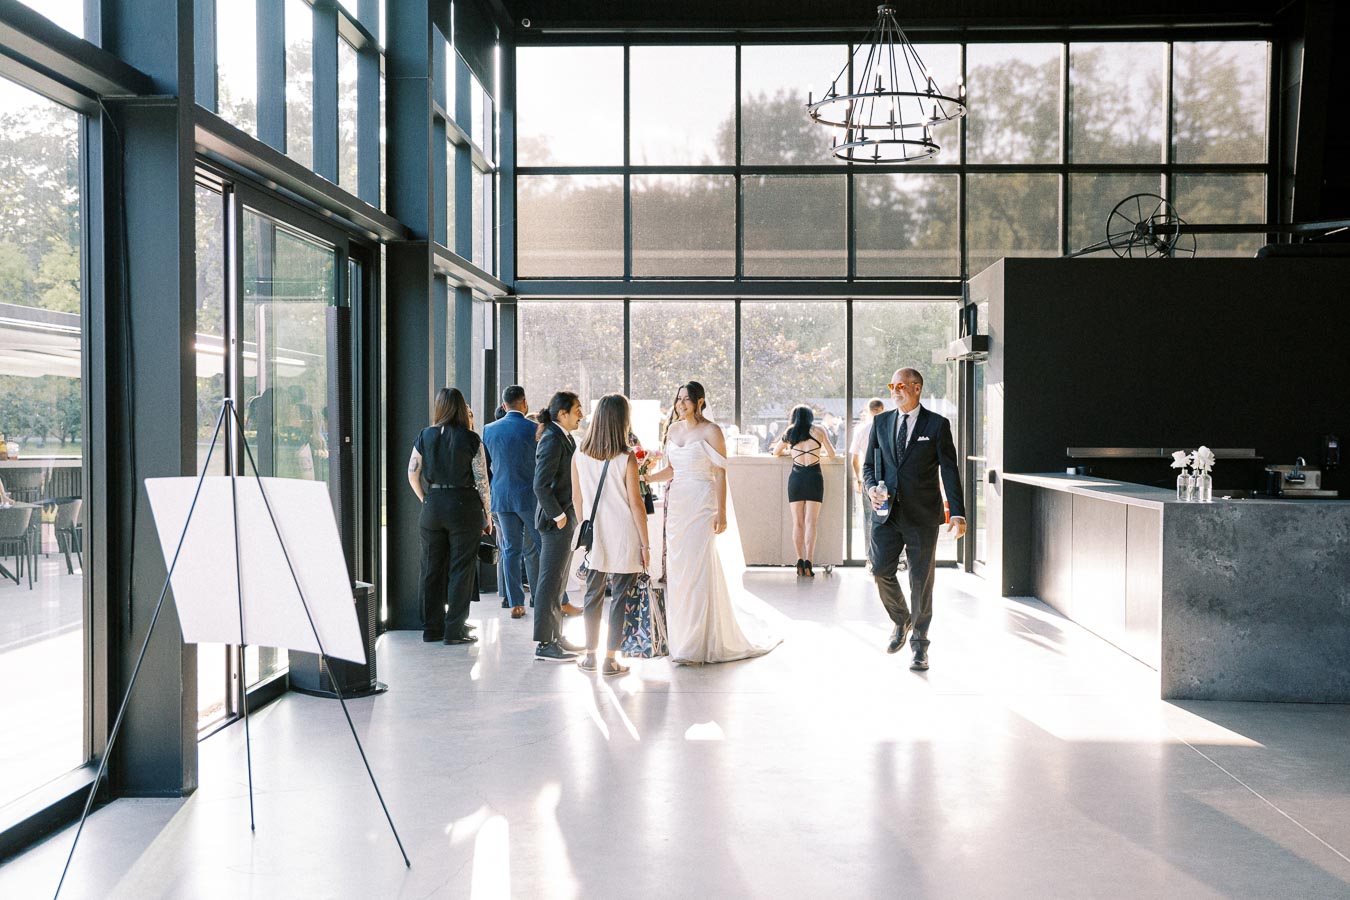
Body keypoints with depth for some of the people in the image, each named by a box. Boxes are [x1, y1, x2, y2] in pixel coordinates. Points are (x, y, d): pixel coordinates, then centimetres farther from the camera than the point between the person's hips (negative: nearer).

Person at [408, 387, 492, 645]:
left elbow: (412, 474, 3)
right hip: (464, 504, -3)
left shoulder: (424, 437, 2)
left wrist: (425, 500, 15)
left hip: (433, 505, 3)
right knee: (461, 569, 4)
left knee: (432, 568, 12)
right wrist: (487, 514, 2)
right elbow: (481, 481, -6)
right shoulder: (470, 439, -7)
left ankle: (431, 628, 19)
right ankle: (454, 630, 5)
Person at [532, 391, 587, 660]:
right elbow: (541, 485, -22)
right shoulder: (552, 440, -17)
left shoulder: (564, 437, 13)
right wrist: (558, 515, -19)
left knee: (558, 581, 15)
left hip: (566, 518, 10)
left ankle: (555, 637, 24)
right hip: (556, 520, -10)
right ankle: (544, 643, 2)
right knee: (550, 581, -4)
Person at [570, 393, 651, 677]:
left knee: (593, 595, 15)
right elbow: (635, 503, -10)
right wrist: (645, 543, -4)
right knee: (620, 597, 5)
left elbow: (577, 498, 6)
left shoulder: (579, 455, -2)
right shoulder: (627, 458, -12)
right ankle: (610, 660, 7)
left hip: (594, 537, 4)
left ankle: (590, 656, 21)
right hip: (624, 538, -4)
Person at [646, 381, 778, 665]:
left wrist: (721, 512, -12)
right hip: (676, 503, 6)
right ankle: (679, 637, 14)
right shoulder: (673, 430, 12)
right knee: (676, 570, 6)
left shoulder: (711, 431, -6)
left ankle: (697, 644, 0)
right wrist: (646, 477, 4)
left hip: (701, 505, -6)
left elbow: (720, 473, -8)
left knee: (698, 570, -6)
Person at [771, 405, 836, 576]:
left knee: (798, 522, 5)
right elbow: (831, 453, 11)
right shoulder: (818, 430, 5)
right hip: (814, 476, -1)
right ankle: (808, 561, -12)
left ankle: (800, 561, -2)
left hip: (796, 477, 1)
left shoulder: (790, 432, 9)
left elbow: (776, 452, 21)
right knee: (810, 522, -3)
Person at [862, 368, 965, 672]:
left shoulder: (937, 425, -1)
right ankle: (901, 621, 21)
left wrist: (958, 513, -13)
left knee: (921, 580, 3)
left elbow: (950, 471, -4)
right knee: (881, 570, -7)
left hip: (922, 515, -3)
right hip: (887, 511, 3)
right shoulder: (881, 422, 10)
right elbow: (869, 464, 14)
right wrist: (872, 488, -8)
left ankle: (919, 645, 17)